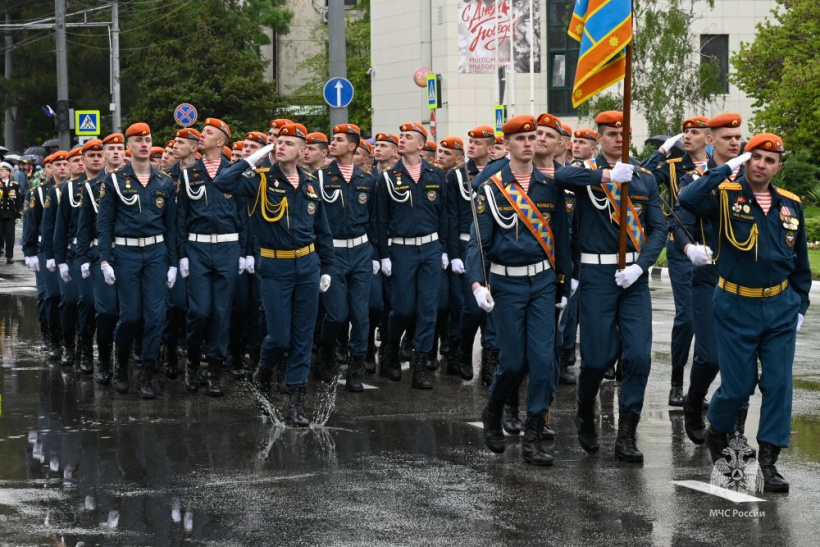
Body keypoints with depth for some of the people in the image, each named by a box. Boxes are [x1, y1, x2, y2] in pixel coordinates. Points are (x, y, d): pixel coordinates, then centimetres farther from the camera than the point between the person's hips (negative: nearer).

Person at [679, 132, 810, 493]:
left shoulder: (791, 205, 5)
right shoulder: (725, 196, -7)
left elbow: (800, 261, 14)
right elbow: (688, 199, -28)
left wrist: (800, 306, 11)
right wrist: (728, 169, -22)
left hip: (780, 308, 3)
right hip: (736, 307, -3)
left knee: (779, 385, -1)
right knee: (738, 385, 2)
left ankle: (768, 460, 7)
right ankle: (716, 433, 31)